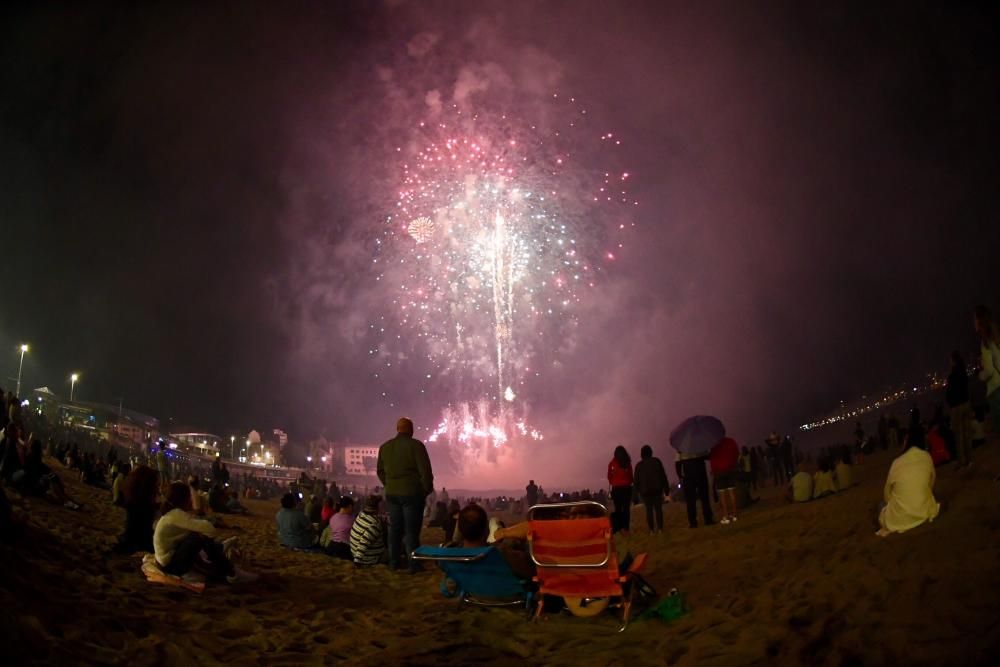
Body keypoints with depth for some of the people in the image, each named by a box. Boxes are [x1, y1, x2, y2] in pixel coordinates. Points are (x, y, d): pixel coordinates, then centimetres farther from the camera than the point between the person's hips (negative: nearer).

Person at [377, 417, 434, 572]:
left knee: (395, 528, 12)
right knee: (412, 529, -1)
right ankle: (413, 564, 0)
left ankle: (394, 562, 17)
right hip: (412, 493, -5)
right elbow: (425, 471, -12)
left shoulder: (385, 447, 8)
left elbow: (380, 471, 13)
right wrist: (427, 489, 1)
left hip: (392, 494, 5)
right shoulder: (416, 445, -10)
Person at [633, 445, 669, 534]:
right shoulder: (656, 461, 2)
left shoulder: (639, 465, 3)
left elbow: (636, 480, 4)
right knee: (658, 508, 5)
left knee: (649, 510, 4)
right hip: (657, 489, 0)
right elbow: (663, 476, 1)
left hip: (645, 491, 0)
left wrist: (638, 490, 13)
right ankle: (660, 528, -3)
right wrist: (666, 489, 5)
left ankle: (651, 529, -2)